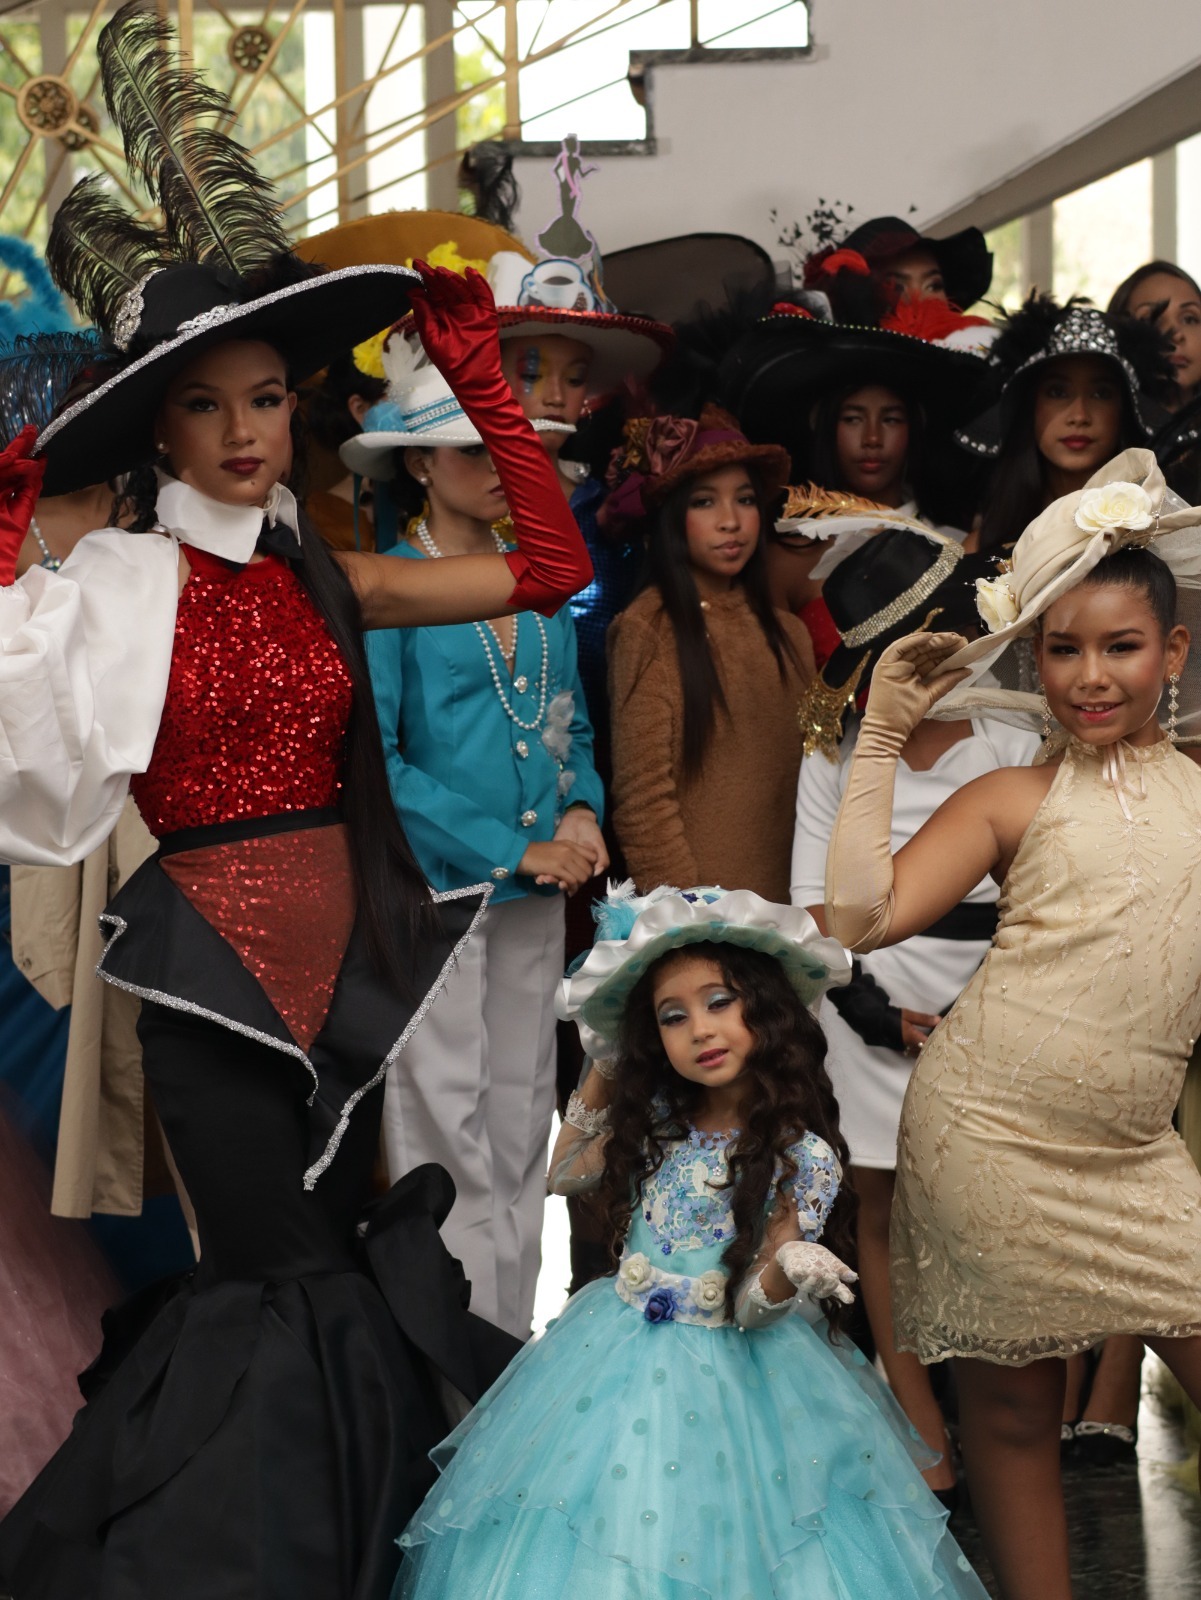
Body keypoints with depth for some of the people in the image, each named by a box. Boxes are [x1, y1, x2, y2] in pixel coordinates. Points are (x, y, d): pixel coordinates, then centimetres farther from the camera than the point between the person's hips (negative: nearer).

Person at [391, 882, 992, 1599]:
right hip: (621, 1355, 5)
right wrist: (601, 1071, 7)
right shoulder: (655, 1119, -1)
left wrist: (788, 1272, -37)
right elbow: (565, 1172, 17)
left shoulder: (800, 1155, -16)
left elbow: (751, 1307, -14)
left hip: (730, 1371, -5)